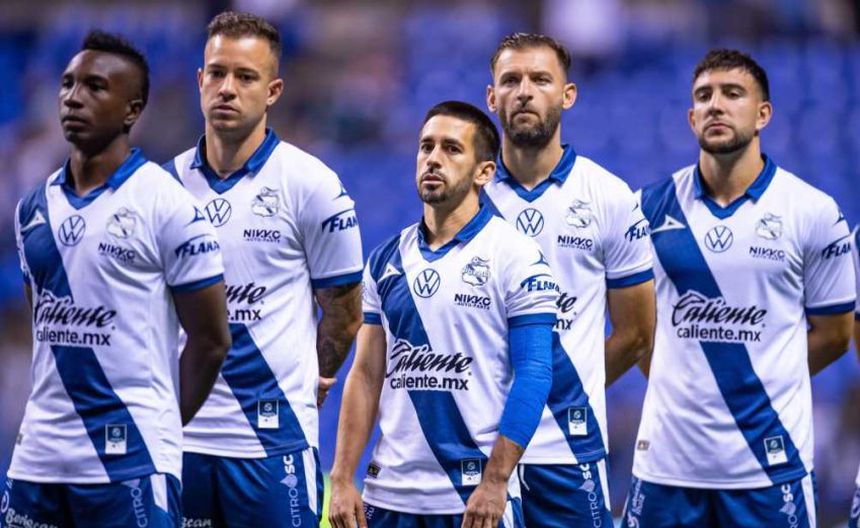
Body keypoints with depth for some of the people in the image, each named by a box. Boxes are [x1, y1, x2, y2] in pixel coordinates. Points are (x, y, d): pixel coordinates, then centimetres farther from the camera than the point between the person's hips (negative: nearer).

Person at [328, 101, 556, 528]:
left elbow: (532, 377, -10)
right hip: (389, 492, 5)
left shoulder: (515, 257, -5)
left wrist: (495, 481, -16)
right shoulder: (387, 261, 11)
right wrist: (342, 479, 4)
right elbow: (366, 375, 12)